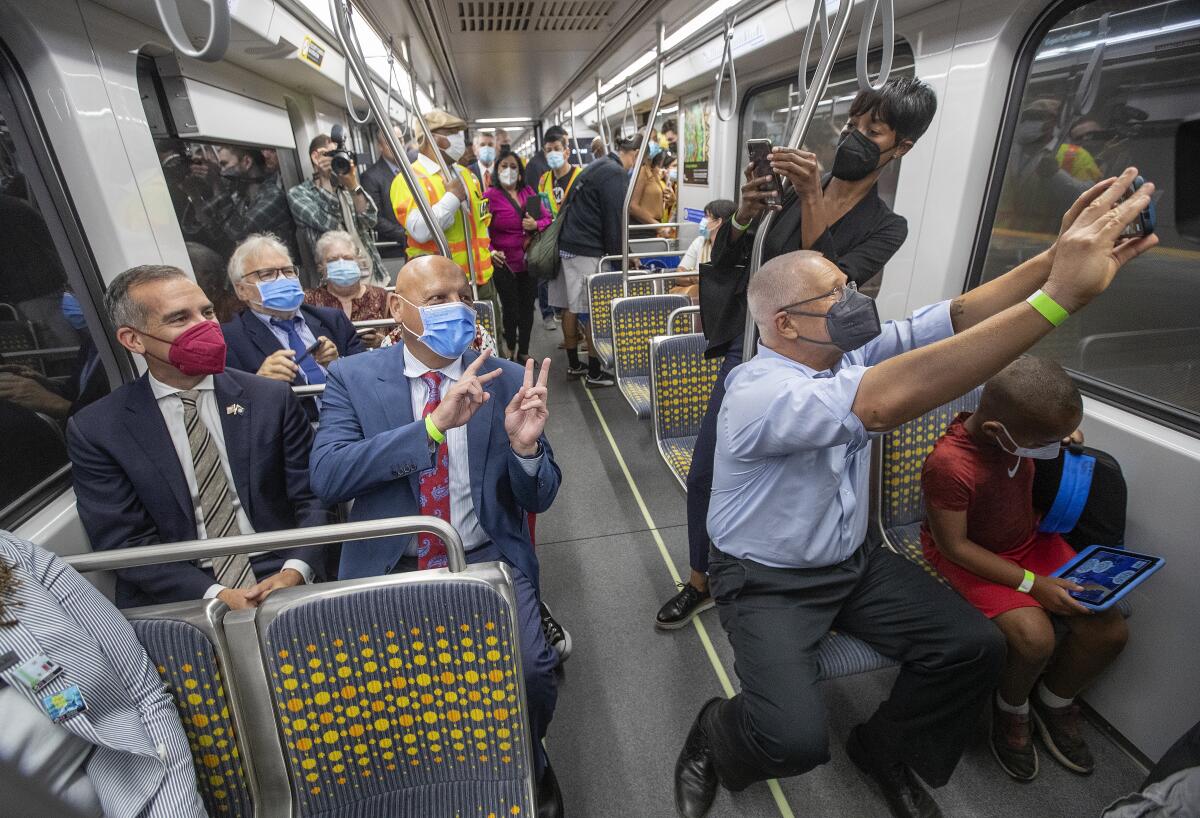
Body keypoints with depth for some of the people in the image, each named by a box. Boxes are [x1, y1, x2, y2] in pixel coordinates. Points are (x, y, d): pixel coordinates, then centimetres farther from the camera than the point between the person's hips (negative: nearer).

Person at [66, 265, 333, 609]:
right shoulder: (94, 430, 2)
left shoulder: (272, 398, 1)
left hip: (280, 581, 1)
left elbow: (313, 498, 1)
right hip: (174, 602, 0)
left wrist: (295, 571, -16)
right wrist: (216, 595, -16)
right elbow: (126, 542, -1)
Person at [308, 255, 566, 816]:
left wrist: (525, 446, -22)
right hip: (389, 568, 1)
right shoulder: (353, 379, 0)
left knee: (531, 671, -21)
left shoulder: (506, 380, 1)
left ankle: (528, 763, 17)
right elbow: (326, 476, -16)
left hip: (486, 560, 0)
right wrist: (434, 424, -26)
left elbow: (538, 500, 2)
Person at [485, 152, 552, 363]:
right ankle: (511, 352, 21)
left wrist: (536, 224, -11)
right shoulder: (491, 195, -6)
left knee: (527, 307, 12)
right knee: (511, 310, 3)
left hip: (529, 260, 5)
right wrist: (489, 250, -25)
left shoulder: (528, 192, 7)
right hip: (505, 263, -4)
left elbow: (547, 217, 9)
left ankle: (524, 352, 27)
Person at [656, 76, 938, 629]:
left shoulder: (886, 227, -4)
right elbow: (727, 261, 0)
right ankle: (700, 583, 32)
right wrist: (743, 216, -20)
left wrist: (811, 199, -29)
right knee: (704, 473, 9)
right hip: (745, 350, 4)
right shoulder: (796, 189, 3)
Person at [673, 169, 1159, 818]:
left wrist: (1055, 257, -26)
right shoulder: (755, 392, -30)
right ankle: (716, 735, 16)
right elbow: (884, 403, -45)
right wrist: (1061, 293, -44)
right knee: (793, 740, -22)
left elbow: (954, 318, -8)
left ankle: (883, 747, 25)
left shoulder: (849, 351, -2)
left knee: (976, 648, -4)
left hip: (854, 562, 8)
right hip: (767, 580, -7)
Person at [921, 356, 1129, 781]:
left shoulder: (1022, 425, -14)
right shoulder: (948, 464, -34)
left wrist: (1065, 433, -5)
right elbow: (954, 545, -23)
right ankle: (1011, 708, 9)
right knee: (1035, 637, -26)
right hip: (971, 556, -7)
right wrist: (1031, 583, -21)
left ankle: (1054, 701, 25)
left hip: (1031, 539, 7)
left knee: (1111, 630, -4)